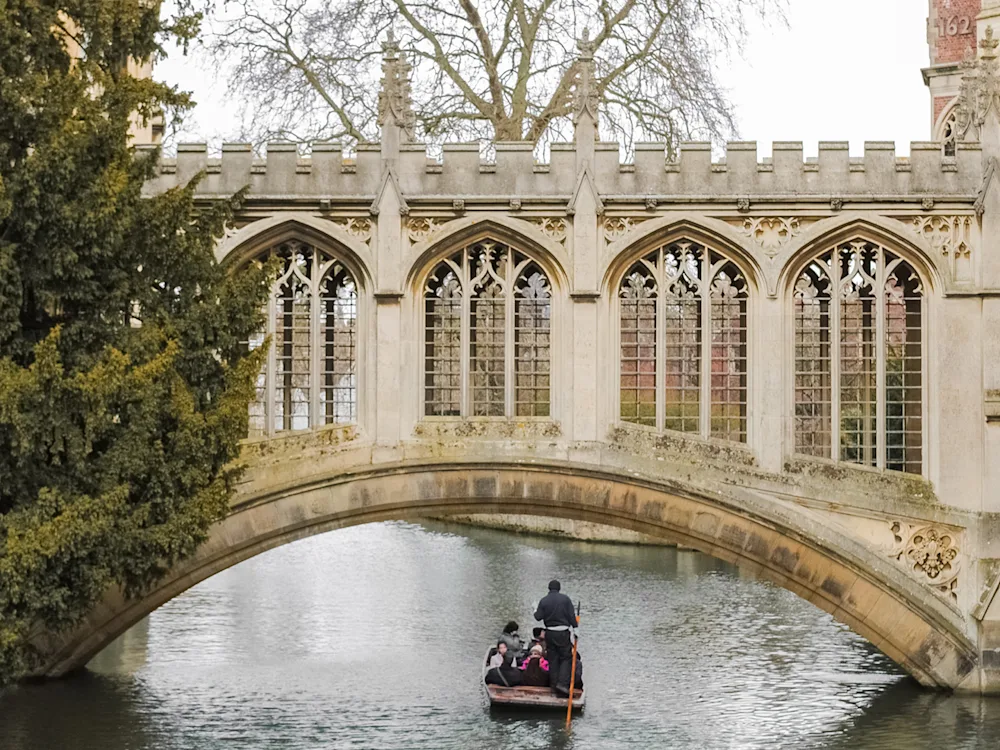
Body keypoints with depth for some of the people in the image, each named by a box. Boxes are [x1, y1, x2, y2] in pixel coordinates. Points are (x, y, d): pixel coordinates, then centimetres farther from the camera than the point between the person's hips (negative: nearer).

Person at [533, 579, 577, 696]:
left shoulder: (543, 601, -1)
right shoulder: (565, 599, -5)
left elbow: (538, 617, -1)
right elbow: (572, 616, -6)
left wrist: (535, 611, 19)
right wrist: (575, 628, 4)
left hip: (549, 633, 2)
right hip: (563, 632, -2)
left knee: (553, 659, 11)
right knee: (566, 658, 4)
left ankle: (554, 683, 13)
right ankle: (562, 683, -11)